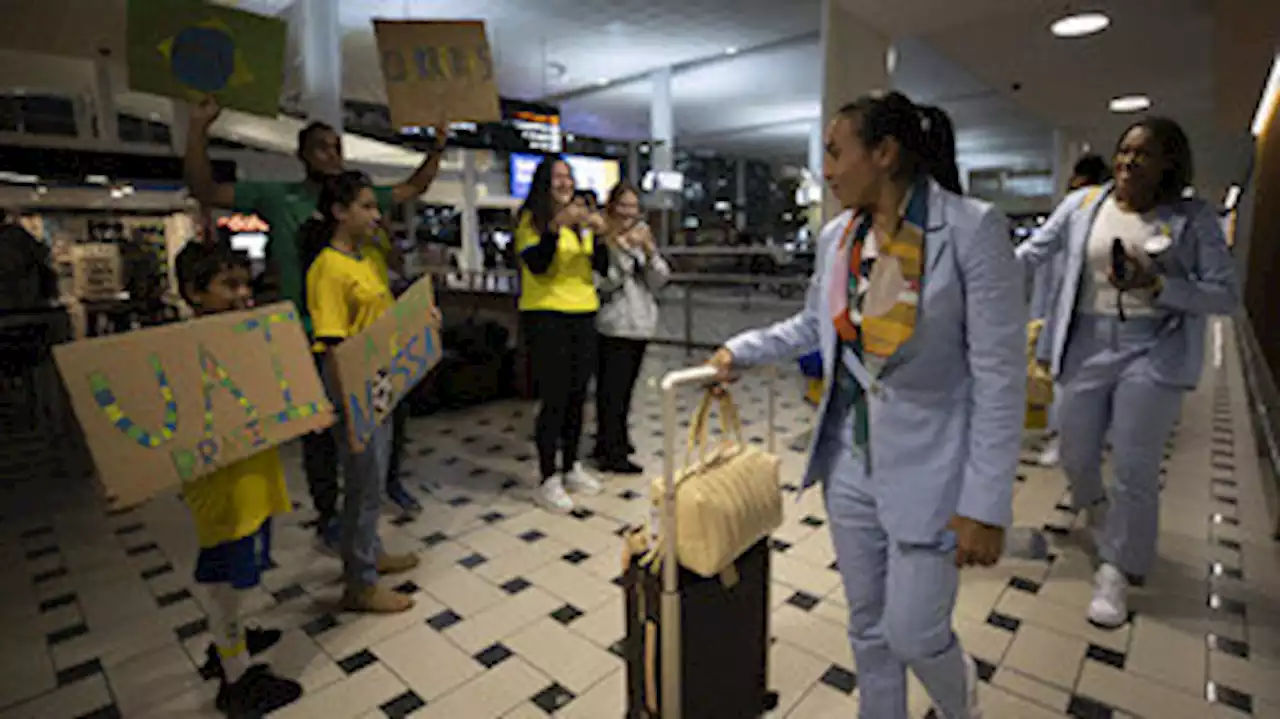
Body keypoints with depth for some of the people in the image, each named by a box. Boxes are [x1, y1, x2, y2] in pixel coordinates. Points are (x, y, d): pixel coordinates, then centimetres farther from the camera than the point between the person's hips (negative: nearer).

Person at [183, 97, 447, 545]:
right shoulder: (277, 197, 1)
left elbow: (414, 188, 16)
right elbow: (205, 191, 0)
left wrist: (437, 149, 6)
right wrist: (198, 129, -9)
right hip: (309, 337, -3)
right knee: (319, 428, 8)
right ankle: (327, 515, 22)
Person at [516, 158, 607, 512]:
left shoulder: (581, 220, 14)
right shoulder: (531, 220, -2)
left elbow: (603, 267, 5)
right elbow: (536, 264, -16)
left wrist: (599, 234, -11)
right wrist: (557, 226, -25)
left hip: (583, 315, 6)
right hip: (545, 315, -5)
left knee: (577, 395, 10)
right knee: (554, 398, -5)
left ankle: (571, 468, 25)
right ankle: (548, 480, 6)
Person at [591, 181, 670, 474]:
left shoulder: (642, 234, 11)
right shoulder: (602, 238, -8)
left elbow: (659, 281, 5)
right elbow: (602, 283, -17)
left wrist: (650, 252, -11)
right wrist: (623, 251, -21)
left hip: (641, 323, 7)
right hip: (614, 324, -7)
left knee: (625, 385, 16)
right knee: (612, 389, -5)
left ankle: (616, 439, 30)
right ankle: (612, 453, 2)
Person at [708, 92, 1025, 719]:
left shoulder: (973, 229, -14)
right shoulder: (837, 236, 2)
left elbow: (1000, 376, -15)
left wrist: (985, 504, -16)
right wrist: (740, 351, 11)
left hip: (927, 467, -4)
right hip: (849, 461, 5)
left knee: (913, 635, 6)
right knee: (868, 627, 17)